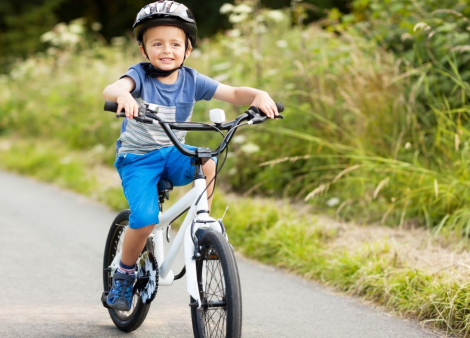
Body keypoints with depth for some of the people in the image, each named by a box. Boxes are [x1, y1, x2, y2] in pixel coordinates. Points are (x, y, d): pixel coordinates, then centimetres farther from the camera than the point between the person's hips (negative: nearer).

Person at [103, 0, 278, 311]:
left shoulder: (191, 80, -5)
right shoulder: (140, 75, -15)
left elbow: (232, 93, -10)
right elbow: (112, 89, -36)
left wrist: (259, 95, -32)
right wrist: (122, 95, -61)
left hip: (172, 154, 3)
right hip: (137, 157, -3)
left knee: (208, 163, -29)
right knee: (145, 220, -22)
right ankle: (124, 274, 5)